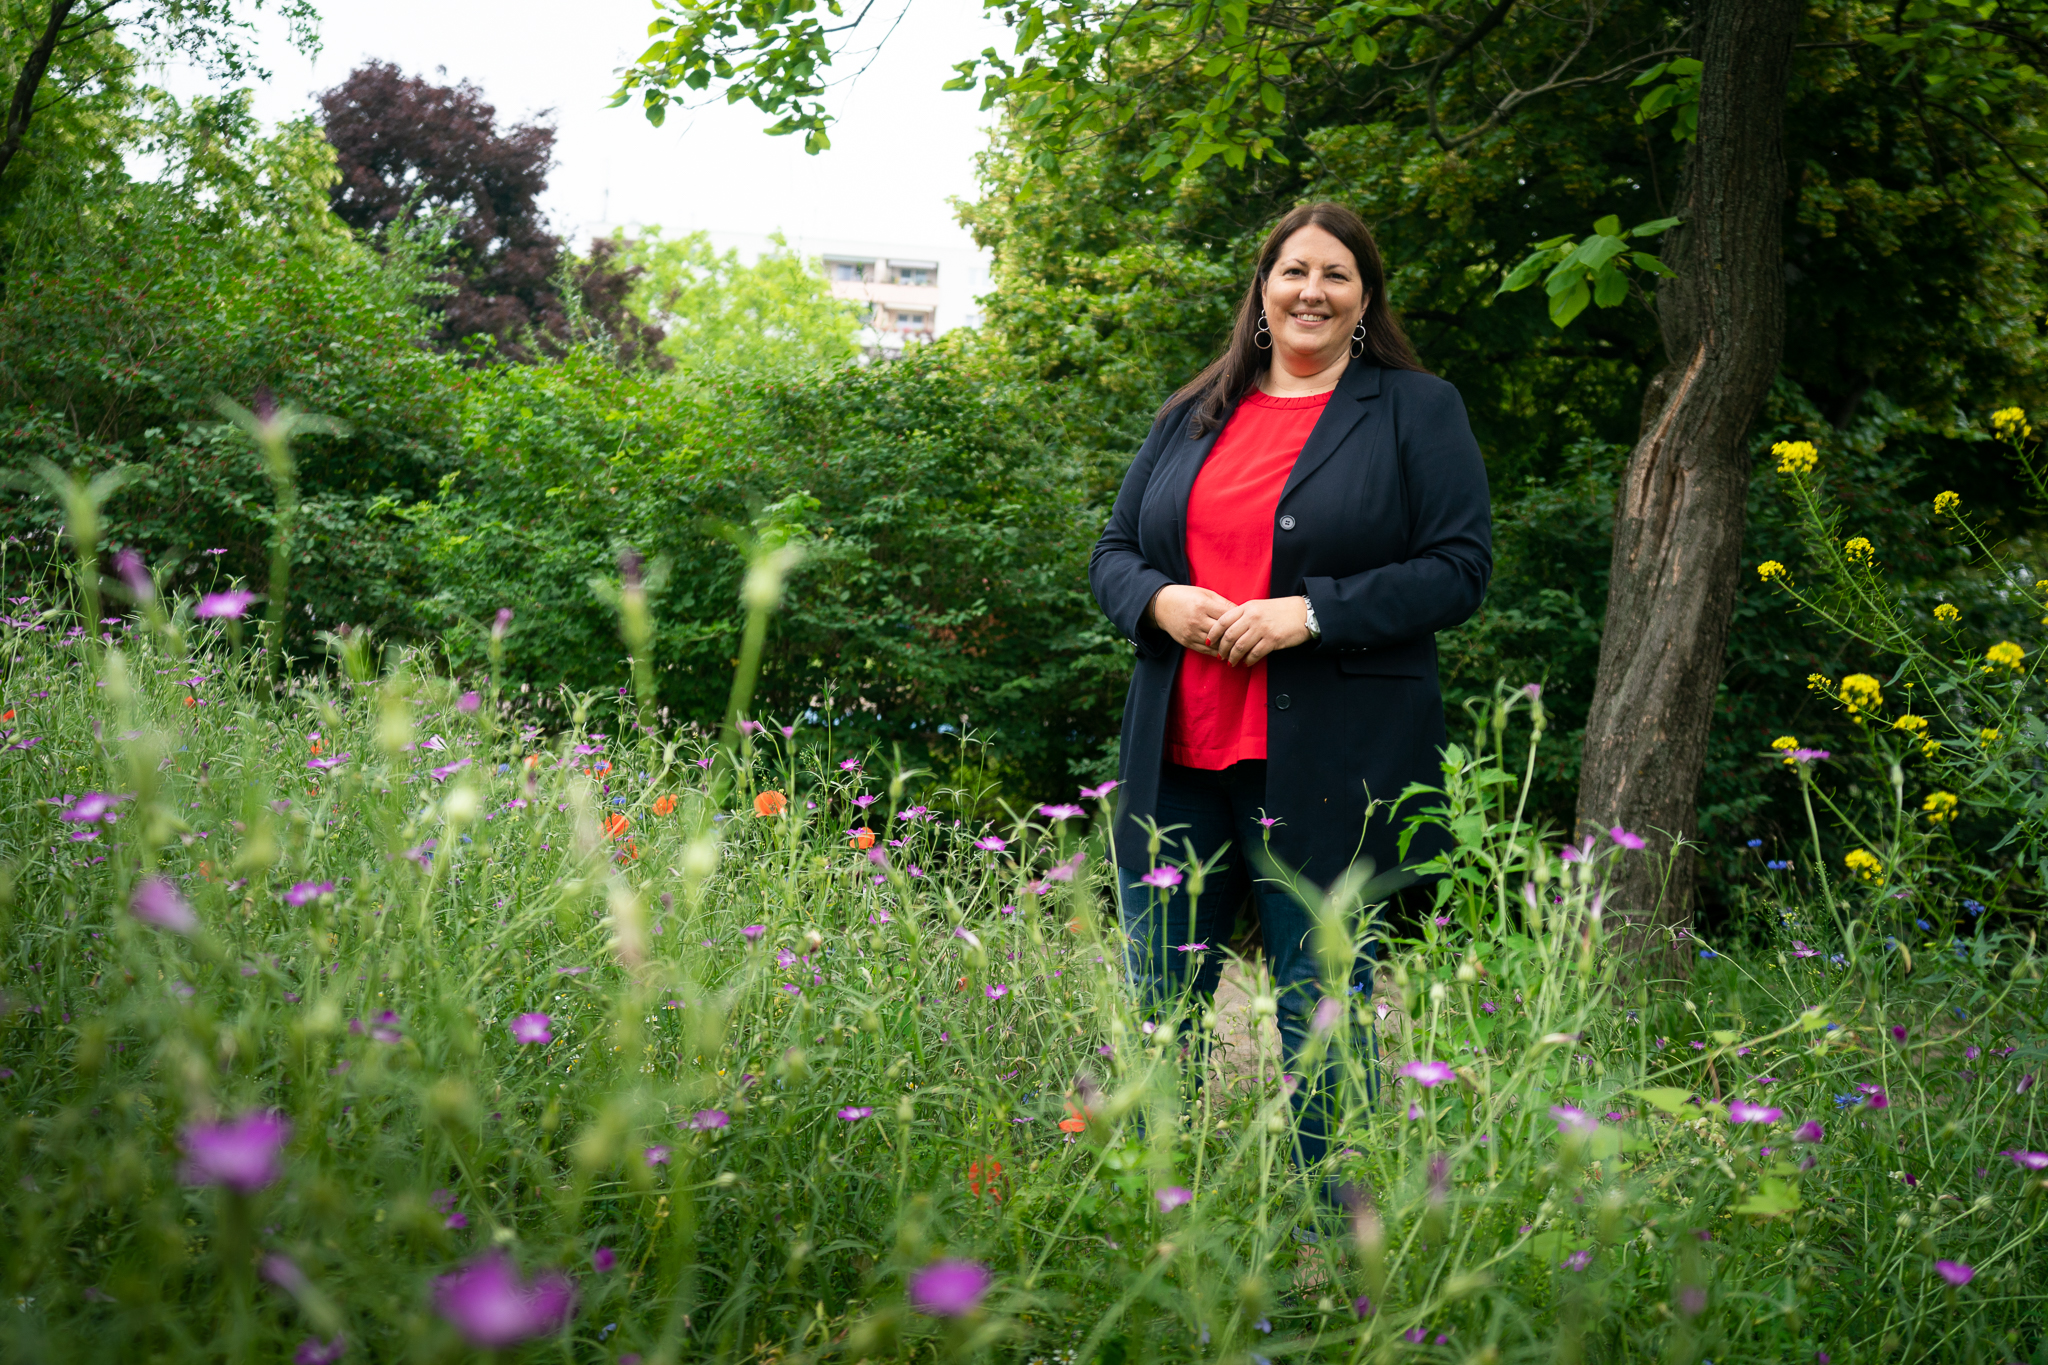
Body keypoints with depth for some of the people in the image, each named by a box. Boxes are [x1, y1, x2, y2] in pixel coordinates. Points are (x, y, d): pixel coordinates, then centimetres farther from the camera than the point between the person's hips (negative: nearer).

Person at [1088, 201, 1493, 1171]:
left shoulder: (1418, 411, 4)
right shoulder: (1192, 417, 17)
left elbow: (1459, 571, -5)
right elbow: (1113, 553, 18)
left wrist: (1312, 613, -16)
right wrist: (1158, 600, -6)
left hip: (1323, 765, -4)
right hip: (1181, 755, 5)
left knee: (1320, 1015, 2)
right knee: (1156, 1004, 9)